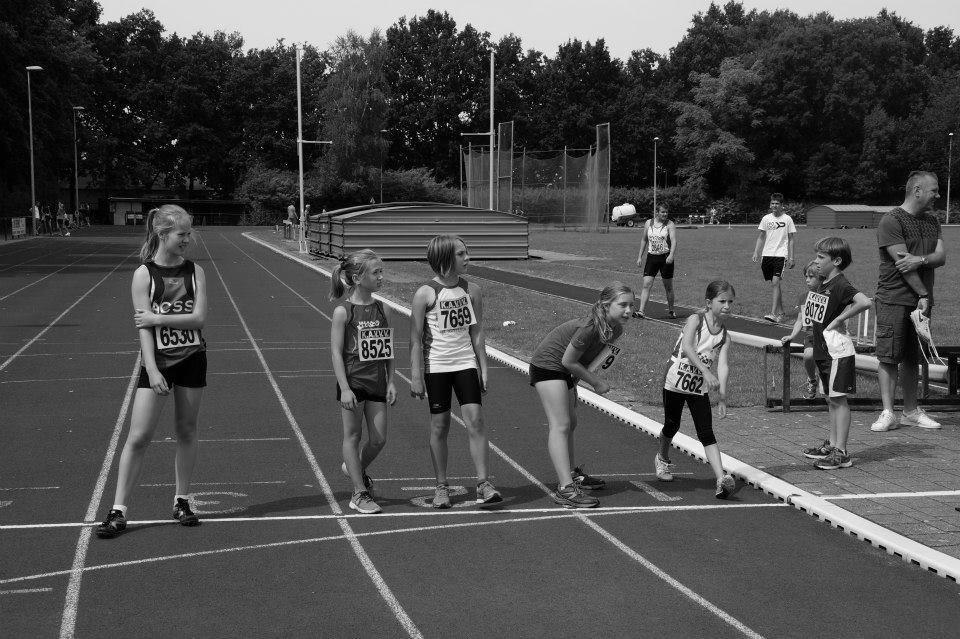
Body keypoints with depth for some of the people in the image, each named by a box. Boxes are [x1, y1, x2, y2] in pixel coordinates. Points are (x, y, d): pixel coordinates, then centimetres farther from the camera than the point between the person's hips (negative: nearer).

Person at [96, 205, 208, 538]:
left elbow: (199, 317, -7)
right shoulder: (144, 274, -5)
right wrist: (152, 370, -17)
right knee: (138, 436, -4)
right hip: (157, 360, -2)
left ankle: (182, 501, 23)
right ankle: (118, 511, 1)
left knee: (187, 431, 9)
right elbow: (143, 326, -10)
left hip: (192, 358, 2)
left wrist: (157, 317, -14)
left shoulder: (195, 271, 2)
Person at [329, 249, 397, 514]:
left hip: (377, 382, 5)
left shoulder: (382, 309, 5)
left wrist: (390, 382, 5)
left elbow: (388, 349, 10)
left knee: (379, 439, 5)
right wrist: (344, 388, -15)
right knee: (353, 436, 4)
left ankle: (355, 468, 35)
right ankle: (360, 493, 14)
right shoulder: (343, 311, -10)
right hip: (353, 381, -5)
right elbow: (336, 352, -10)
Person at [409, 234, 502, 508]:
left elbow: (477, 334, 9)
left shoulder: (472, 290, 3)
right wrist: (416, 377, -9)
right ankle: (441, 486, 16)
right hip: (436, 366, -3)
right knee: (439, 426, 4)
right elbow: (416, 339, -7)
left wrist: (483, 369, 6)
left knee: (475, 421, -8)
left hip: (465, 363, 3)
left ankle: (484, 483, -3)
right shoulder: (426, 294, -9)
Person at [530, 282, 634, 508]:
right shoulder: (590, 327, -32)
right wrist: (596, 382, -13)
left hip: (566, 371, 9)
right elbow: (568, 361, -23)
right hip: (547, 365, -9)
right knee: (560, 426, -15)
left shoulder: (616, 329, -5)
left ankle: (571, 475, 35)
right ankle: (565, 489, -20)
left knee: (570, 424, 19)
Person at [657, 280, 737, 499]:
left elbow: (722, 365, -10)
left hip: (699, 387, 3)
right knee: (672, 425, 10)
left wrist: (722, 397, -22)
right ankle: (663, 458, 41)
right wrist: (706, 372, -40)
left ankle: (721, 480, -20)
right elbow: (687, 348, -28)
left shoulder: (724, 335, 0)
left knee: (707, 433, -7)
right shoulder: (696, 319, -12)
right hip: (676, 380, -3)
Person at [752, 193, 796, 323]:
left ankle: (774, 314, -23)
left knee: (775, 282, -17)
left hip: (781, 254, -4)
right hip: (767, 254, 4)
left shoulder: (787, 219, 0)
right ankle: (780, 312, 21)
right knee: (774, 284, 9)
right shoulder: (766, 218, 7)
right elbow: (761, 237, 14)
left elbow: (791, 239, 4)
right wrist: (756, 252, 5)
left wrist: (791, 257, -1)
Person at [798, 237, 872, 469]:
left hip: (838, 350, -9)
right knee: (831, 399, 16)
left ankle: (841, 453, -3)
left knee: (838, 398, -6)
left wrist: (839, 319, -24)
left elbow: (864, 302, -34)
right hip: (823, 349, 9)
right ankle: (832, 444, 25)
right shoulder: (824, 283, 11)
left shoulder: (840, 284, -17)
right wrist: (809, 309, 10)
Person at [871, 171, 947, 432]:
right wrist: (923, 295, -12)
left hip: (921, 300, 6)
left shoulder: (932, 221, 15)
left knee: (912, 358, 10)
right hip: (893, 299, -6)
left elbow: (941, 257, 4)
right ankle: (887, 413, -2)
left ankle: (911, 411, 17)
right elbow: (902, 262, -13)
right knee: (889, 357, -5)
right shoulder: (891, 221, -9)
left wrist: (921, 259, -17)